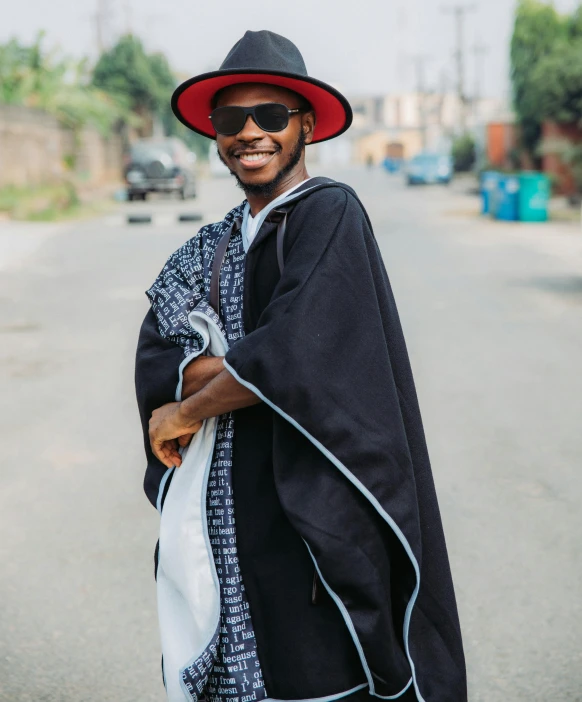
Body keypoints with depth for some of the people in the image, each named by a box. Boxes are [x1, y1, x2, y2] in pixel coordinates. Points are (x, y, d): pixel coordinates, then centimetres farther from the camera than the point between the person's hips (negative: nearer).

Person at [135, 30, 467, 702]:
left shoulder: (330, 213, -9)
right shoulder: (211, 249, 13)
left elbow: (296, 357, -21)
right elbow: (153, 362, 3)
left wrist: (189, 410, -7)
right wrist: (239, 368, -16)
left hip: (311, 517, -6)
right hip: (221, 516, 6)